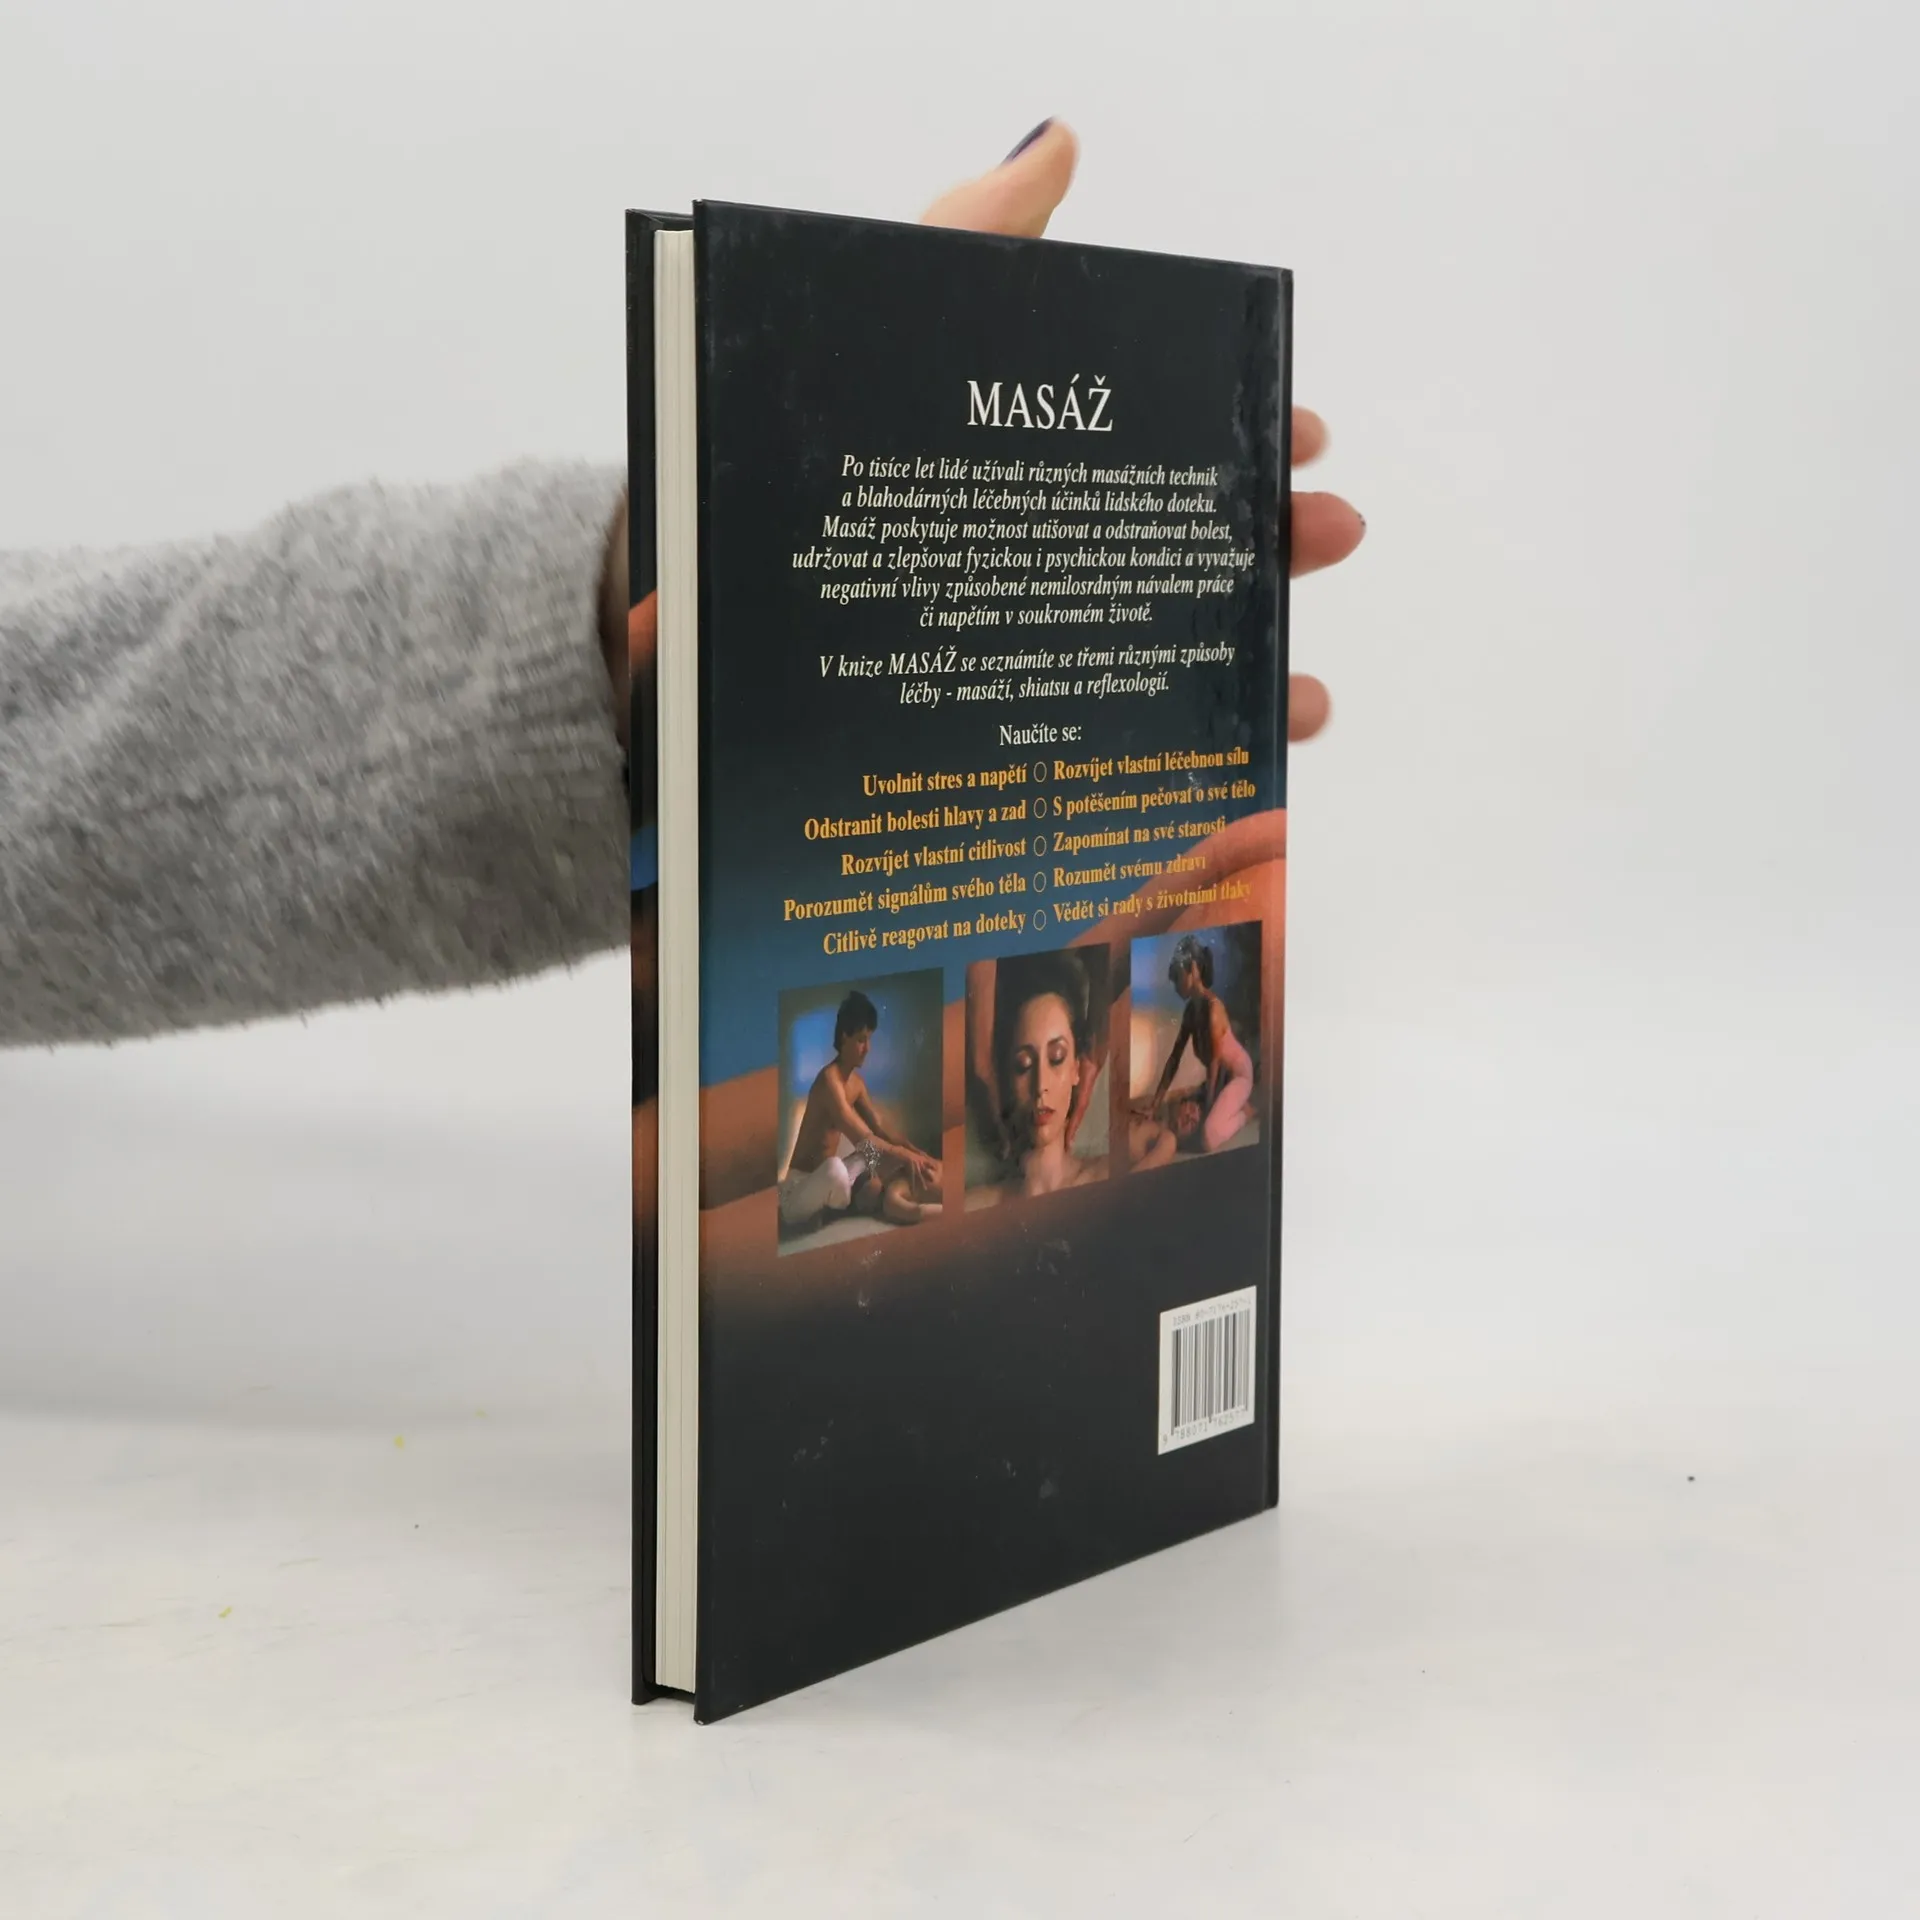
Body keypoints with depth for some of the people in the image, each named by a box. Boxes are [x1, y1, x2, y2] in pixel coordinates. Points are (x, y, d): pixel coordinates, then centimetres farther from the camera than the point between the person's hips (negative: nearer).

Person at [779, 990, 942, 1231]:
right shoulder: (829, 1080, -22)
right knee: (835, 1170, -43)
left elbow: (880, 1131, 9)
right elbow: (862, 1140, -27)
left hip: (824, 1180, 9)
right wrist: (906, 1156, -22)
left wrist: (917, 1154, -5)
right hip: (801, 1183, -9)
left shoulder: (857, 1080, 7)